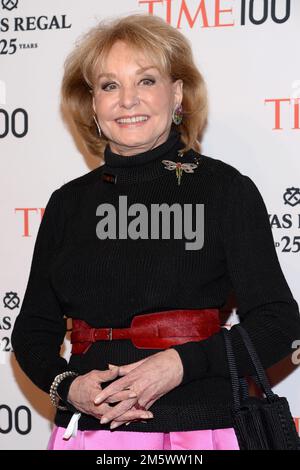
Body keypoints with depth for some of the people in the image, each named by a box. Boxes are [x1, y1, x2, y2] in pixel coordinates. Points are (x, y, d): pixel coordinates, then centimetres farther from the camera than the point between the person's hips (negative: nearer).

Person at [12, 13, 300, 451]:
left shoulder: (225, 189, -3)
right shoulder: (69, 203, 7)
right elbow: (34, 328, 11)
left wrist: (181, 363, -18)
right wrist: (67, 386, -8)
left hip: (196, 430, -2)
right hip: (85, 429, 3)